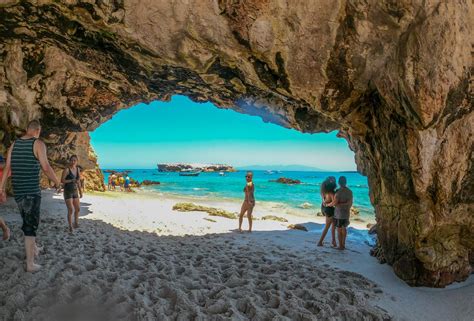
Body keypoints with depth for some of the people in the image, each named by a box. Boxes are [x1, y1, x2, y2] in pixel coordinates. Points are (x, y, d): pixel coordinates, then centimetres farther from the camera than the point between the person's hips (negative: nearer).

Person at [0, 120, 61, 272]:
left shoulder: (14, 144, 10)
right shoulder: (38, 144, -8)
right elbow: (46, 168, -14)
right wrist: (57, 183, 0)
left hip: (17, 191, 6)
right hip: (32, 191, -6)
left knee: (29, 221, 24)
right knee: (30, 226, -1)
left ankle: (34, 249, 40)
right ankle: (30, 264, 4)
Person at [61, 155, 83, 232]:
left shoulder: (78, 169, 5)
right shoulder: (66, 169, -13)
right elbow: (62, 180, -16)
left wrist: (80, 192, 13)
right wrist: (72, 180, -26)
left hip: (75, 191, 6)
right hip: (67, 192, -6)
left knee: (78, 209, 11)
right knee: (70, 210, -10)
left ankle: (76, 223, 32)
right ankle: (70, 227, 4)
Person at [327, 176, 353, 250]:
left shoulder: (339, 192, -18)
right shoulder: (350, 191, 1)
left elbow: (334, 203, -22)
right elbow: (350, 203, 0)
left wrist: (328, 205, -5)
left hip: (339, 213, -6)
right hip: (347, 213, 6)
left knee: (339, 229, 5)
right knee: (344, 228, 20)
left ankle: (341, 246, 10)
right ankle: (343, 244, 27)